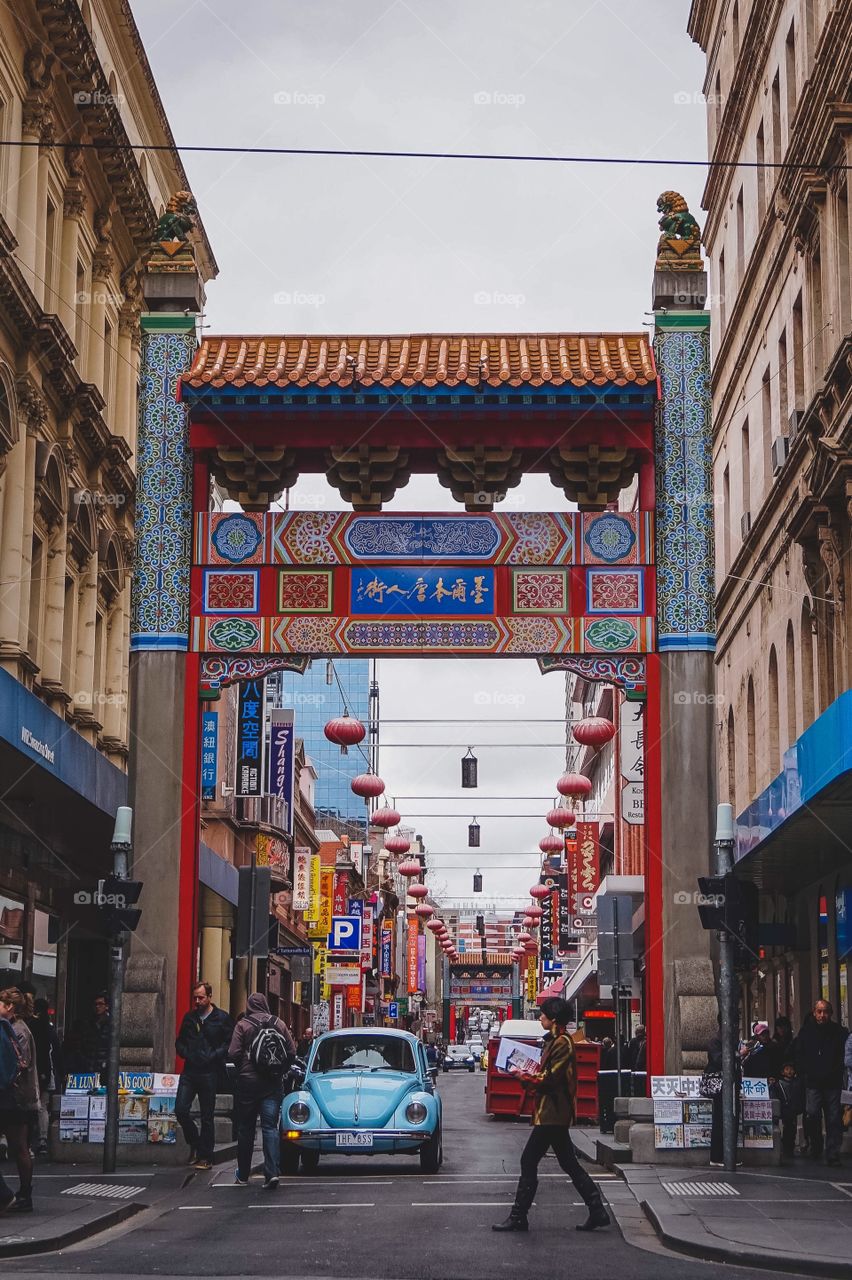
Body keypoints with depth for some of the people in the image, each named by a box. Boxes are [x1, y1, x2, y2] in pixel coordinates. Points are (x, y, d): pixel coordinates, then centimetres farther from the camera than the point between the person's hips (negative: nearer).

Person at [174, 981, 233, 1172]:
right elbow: (180, 1042, 21)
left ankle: (205, 1156, 11)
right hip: (189, 1071, 4)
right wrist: (186, 1053, 1)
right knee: (180, 1110, -5)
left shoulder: (222, 1018, -1)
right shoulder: (189, 1017, 13)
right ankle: (195, 1143, 19)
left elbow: (230, 1043, -5)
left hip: (210, 1073, -4)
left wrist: (213, 1056, -15)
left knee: (207, 1116, 2)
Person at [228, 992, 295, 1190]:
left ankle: (243, 1175, 18)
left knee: (245, 1129, 10)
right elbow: (292, 1051, 0)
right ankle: (272, 1172, -15)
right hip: (273, 1083, 1)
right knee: (271, 1127, 0)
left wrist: (242, 1068, 9)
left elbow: (233, 1053, -11)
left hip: (248, 1082, -1)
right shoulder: (278, 1024, 2)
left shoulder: (242, 1025, -6)